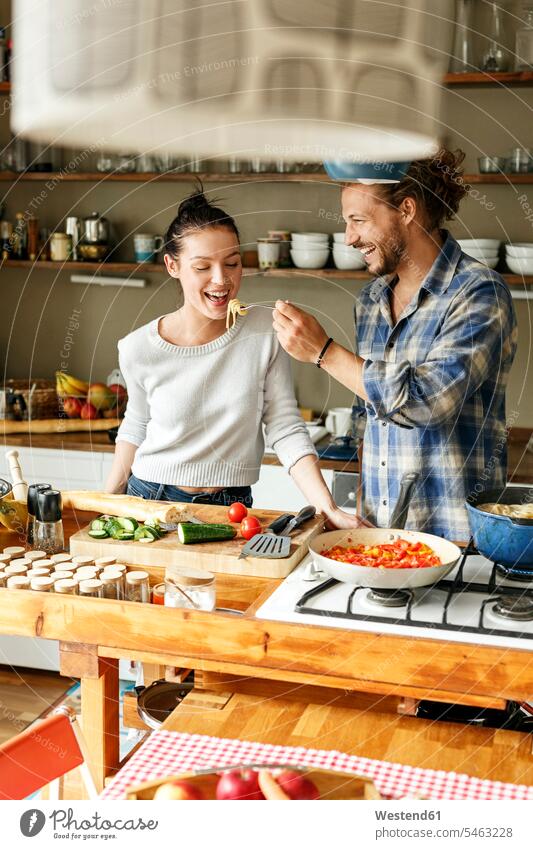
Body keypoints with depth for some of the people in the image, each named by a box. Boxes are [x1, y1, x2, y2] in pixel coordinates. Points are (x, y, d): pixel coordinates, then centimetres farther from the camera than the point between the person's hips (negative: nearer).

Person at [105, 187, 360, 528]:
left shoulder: (265, 333, -11)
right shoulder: (139, 349, -10)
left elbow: (286, 430, -9)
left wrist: (328, 508, -19)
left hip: (231, 508, 0)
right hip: (149, 500, 0)